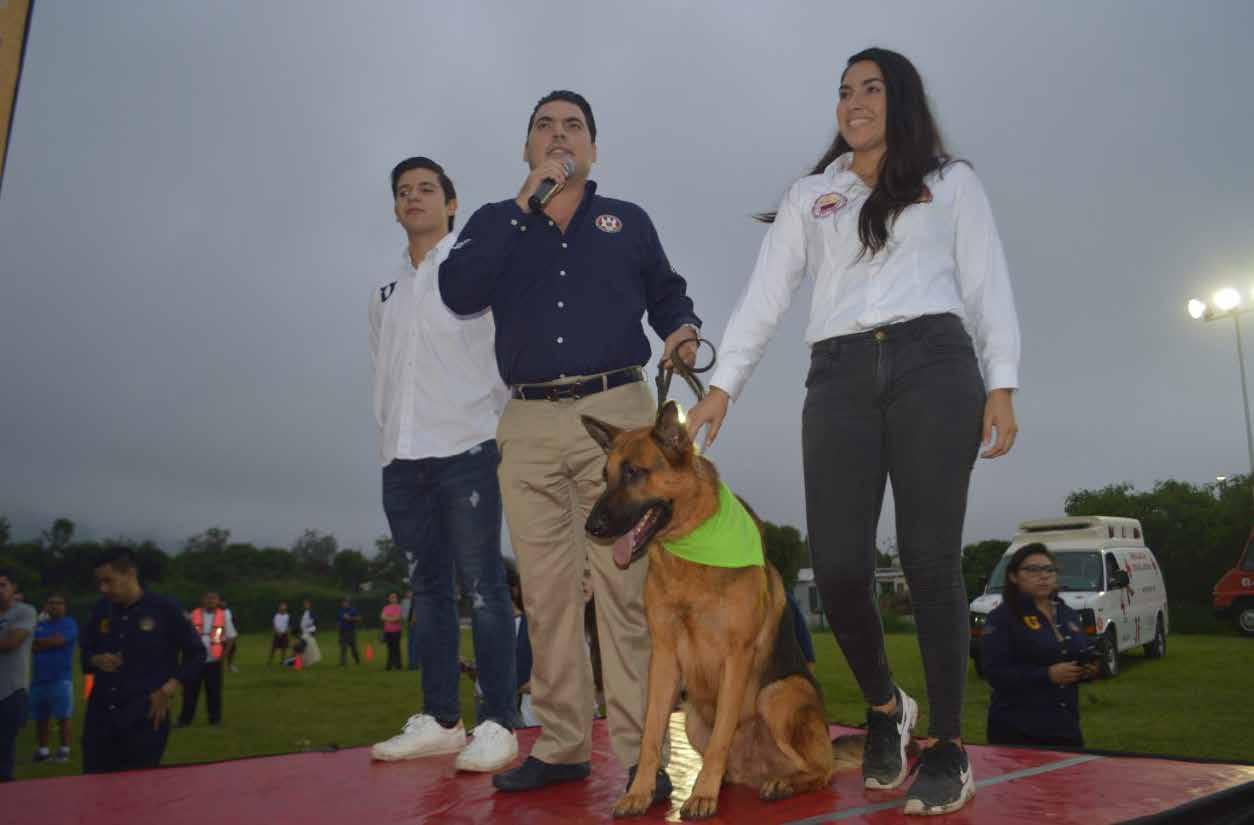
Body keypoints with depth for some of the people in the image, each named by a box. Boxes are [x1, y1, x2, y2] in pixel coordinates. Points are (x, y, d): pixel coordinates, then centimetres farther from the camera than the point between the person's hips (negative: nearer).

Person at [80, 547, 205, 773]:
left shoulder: (164, 609, -7)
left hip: (144, 720, -4)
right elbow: (85, 651, 19)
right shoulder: (100, 610, 5)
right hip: (100, 717, 4)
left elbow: (196, 653, 1)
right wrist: (96, 660, -3)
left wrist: (168, 690, -8)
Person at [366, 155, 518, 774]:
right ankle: (439, 719, 14)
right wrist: (388, 435, 11)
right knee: (427, 588, 7)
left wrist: (504, 432, -7)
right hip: (402, 456, 5)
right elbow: (382, 371, 21)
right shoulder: (386, 289, 20)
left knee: (481, 587, -5)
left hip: (465, 448, -5)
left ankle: (496, 725, 0)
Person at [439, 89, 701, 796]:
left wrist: (682, 329, -2)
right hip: (528, 425, 2)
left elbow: (667, 291, 21)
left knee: (624, 586, -9)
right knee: (546, 592, 4)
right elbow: (460, 291, -2)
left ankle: (642, 751, -3)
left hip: (617, 413, -1)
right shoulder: (497, 221, 16)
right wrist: (525, 203, -4)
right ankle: (561, 746, 15)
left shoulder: (628, 221, 18)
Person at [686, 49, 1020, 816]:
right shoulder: (810, 196, 22)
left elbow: (988, 284, 9)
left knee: (930, 559, -7)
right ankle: (885, 707, 18)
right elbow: (765, 296, 13)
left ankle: (949, 746, 6)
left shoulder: (951, 181, 17)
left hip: (933, 364, -1)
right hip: (839, 377, 2)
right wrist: (722, 385, 2)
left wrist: (1001, 384, -4)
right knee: (838, 565, -8)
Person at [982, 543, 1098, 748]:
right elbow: (995, 674, -16)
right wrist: (1048, 675, -21)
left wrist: (1088, 670, 0)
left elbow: (1085, 656, 24)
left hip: (1067, 728, 6)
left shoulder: (1069, 616, 15)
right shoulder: (1001, 618, -7)